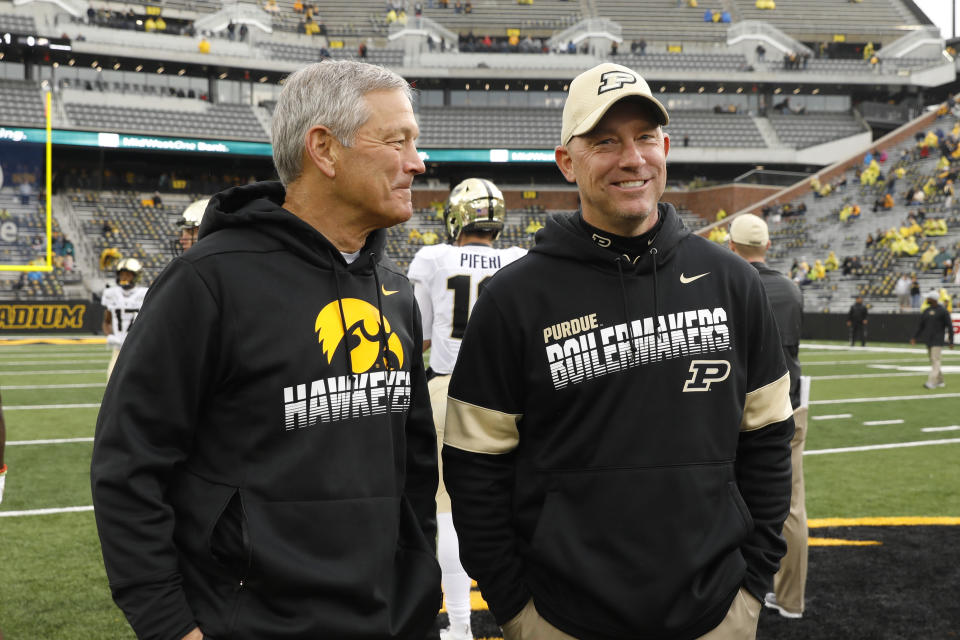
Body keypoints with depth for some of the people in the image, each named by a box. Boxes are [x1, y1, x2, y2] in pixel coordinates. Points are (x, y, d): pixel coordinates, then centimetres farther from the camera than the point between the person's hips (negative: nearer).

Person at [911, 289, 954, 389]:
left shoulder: (943, 311, -7)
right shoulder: (925, 311, 11)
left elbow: (949, 326, -6)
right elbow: (920, 326, 15)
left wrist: (951, 341, -8)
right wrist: (914, 337, 7)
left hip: (938, 340, -7)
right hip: (928, 340, 7)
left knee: (935, 360, -13)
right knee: (933, 361, 11)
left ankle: (932, 382, -21)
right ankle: (940, 381, 22)